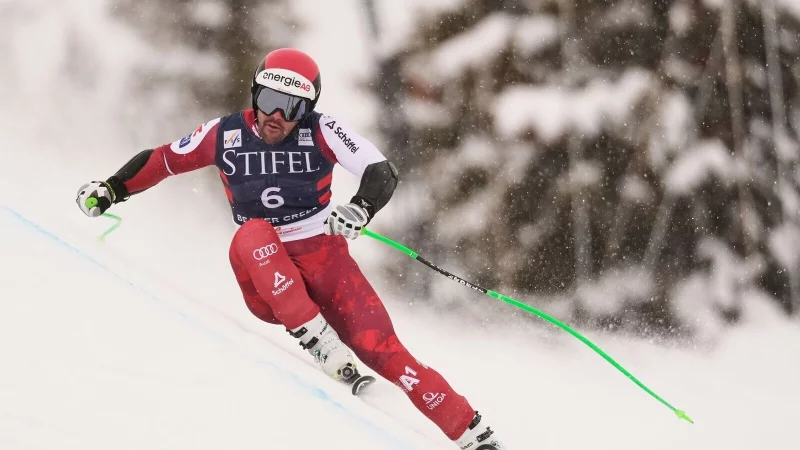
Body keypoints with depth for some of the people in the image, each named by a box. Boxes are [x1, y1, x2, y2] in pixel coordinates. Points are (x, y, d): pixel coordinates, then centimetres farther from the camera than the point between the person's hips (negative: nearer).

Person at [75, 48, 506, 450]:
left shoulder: (321, 131, -8)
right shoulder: (224, 136, -2)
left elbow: (381, 171, -18)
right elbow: (162, 160, 14)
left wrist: (361, 208, -38)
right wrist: (111, 189, 6)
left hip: (322, 258, -1)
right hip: (267, 285, 1)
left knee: (380, 349, -15)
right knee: (253, 234, -32)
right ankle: (318, 341, -34)